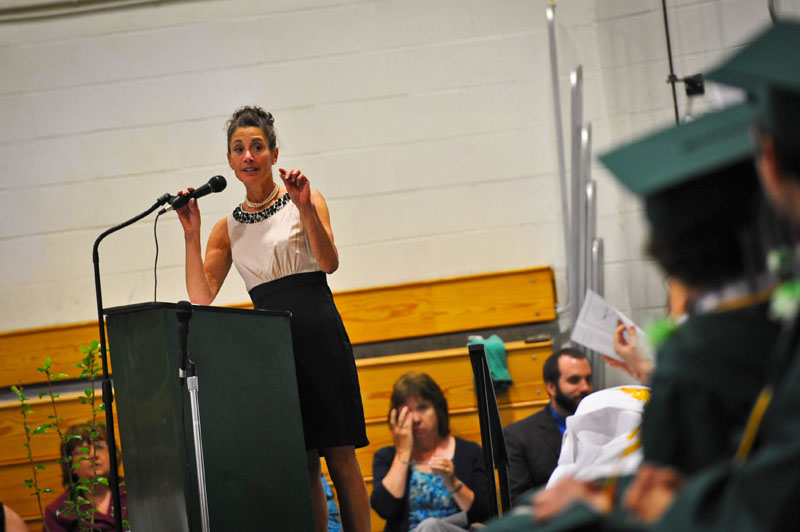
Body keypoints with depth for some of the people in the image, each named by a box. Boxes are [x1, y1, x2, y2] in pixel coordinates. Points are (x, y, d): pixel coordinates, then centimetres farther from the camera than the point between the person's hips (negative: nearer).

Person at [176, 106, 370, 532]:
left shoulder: (303, 201, 4)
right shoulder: (228, 228, 14)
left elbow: (329, 262, -11)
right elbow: (201, 297, 6)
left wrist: (305, 208, -22)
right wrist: (191, 235, -1)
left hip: (318, 334, -4)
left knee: (340, 456, -6)